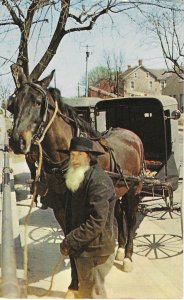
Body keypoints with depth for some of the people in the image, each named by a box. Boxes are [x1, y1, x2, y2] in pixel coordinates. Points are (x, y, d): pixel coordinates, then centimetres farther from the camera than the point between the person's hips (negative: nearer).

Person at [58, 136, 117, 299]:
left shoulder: (99, 181, -23)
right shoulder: (76, 178, 8)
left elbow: (96, 223, -28)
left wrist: (69, 242, -23)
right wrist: (69, 241, 7)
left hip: (94, 252, -9)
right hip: (82, 249, 9)